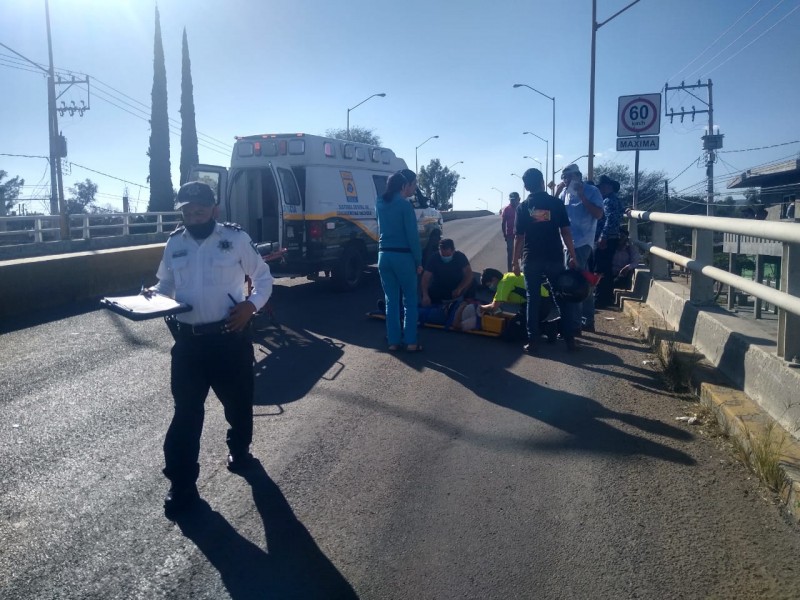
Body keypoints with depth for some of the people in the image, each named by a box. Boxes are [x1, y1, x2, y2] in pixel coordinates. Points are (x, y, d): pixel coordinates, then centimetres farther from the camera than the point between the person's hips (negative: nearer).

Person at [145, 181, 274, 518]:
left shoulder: (235, 238, -4)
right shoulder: (174, 244, 7)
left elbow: (263, 277, 3)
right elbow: (167, 284, 17)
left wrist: (251, 304, -14)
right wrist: (154, 293, -5)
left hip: (230, 337, -2)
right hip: (188, 340, 2)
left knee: (237, 401, 15)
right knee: (186, 410, 3)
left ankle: (239, 449, 44)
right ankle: (182, 483, 13)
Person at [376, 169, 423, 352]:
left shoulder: (380, 203, 9)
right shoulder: (405, 205, -12)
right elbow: (412, 236, -13)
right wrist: (418, 261, -6)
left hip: (384, 255, 6)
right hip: (403, 256, -6)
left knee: (391, 300, 11)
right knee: (410, 300, 5)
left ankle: (393, 341, 14)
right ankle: (411, 342, 6)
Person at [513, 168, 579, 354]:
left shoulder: (522, 207, -1)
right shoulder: (556, 203, -1)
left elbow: (519, 237, -3)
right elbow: (566, 232, -2)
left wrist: (515, 262, 4)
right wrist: (572, 256, 4)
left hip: (531, 260, 0)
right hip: (554, 258, 0)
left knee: (533, 300, 5)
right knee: (563, 298, 10)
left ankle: (532, 342, 5)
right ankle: (570, 339, 12)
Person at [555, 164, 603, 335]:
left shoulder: (591, 191, -6)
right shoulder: (565, 192, 11)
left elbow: (598, 214, -16)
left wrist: (582, 196, -16)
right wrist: (556, 193, -3)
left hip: (581, 243, -7)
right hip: (570, 243, 7)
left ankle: (574, 325, -4)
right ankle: (587, 321, 22)